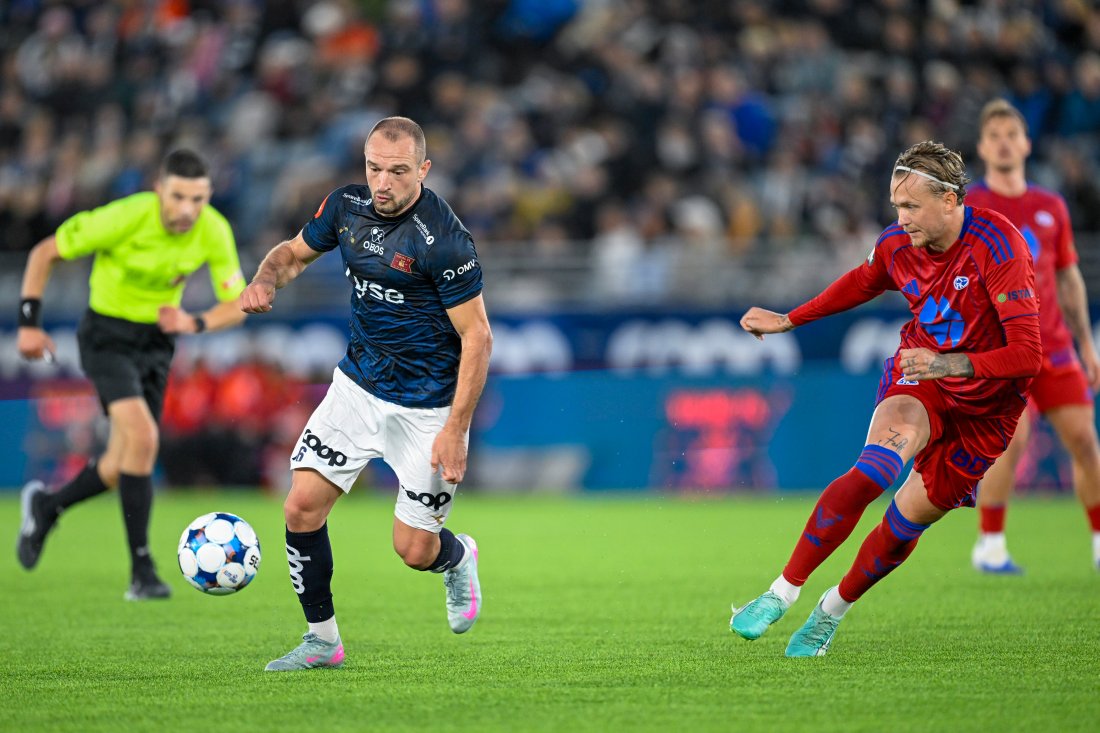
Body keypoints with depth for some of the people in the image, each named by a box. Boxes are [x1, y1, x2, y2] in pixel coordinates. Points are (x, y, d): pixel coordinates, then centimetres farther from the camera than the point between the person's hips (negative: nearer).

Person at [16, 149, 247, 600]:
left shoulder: (214, 232, -14)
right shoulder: (125, 217, -26)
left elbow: (236, 306, -6)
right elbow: (45, 253, -13)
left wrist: (194, 324, -26)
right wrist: (29, 323, -14)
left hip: (156, 340, 5)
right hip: (107, 337, -5)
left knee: (122, 467, 8)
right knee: (142, 437, -25)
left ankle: (45, 507, 38)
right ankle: (142, 571, -19)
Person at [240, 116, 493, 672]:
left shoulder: (442, 239, -24)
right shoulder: (348, 205, -4)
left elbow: (477, 336, -19)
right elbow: (295, 252, 14)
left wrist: (456, 429, -22)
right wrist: (264, 280, -10)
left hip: (427, 407, -6)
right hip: (358, 384, 6)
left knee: (413, 550, -2)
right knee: (301, 507, -5)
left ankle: (457, 557, 36)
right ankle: (323, 640, 11)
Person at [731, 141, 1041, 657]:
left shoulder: (999, 247, -25)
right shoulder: (896, 245, -8)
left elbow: (1029, 354, -29)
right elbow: (861, 284, 19)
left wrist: (950, 364, -39)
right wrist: (788, 320, 20)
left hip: (986, 403, -2)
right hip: (916, 378, 2)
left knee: (909, 520, 1)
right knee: (876, 468, -28)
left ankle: (834, 608, 29)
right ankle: (783, 592, -27)